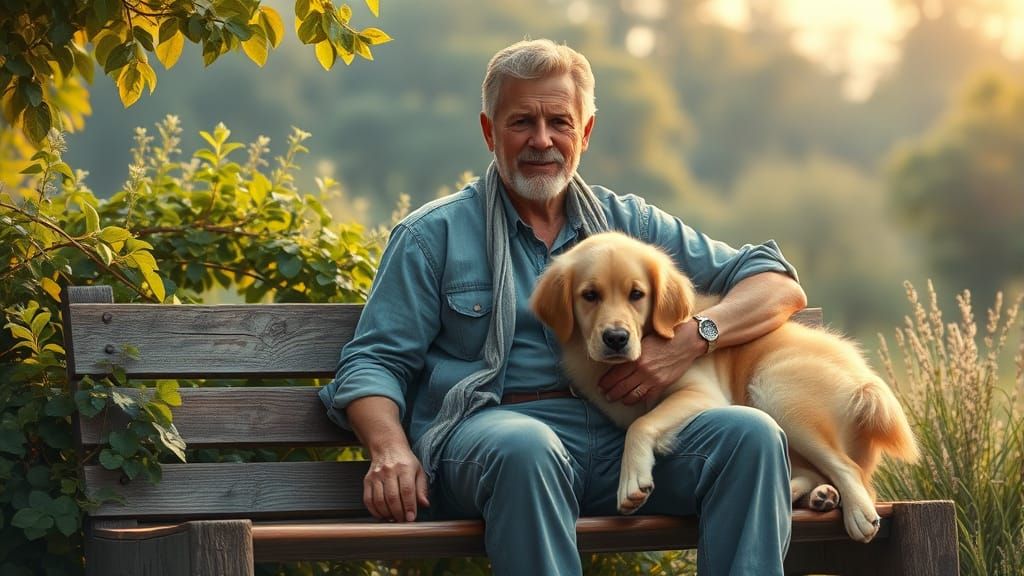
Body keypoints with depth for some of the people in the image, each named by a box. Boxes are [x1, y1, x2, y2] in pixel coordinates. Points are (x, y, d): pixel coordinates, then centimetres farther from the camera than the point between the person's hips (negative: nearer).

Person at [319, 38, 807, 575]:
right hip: (486, 429, -3)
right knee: (525, 448, -39)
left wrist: (691, 338, -4)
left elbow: (779, 284, 17)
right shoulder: (434, 235, 13)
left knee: (750, 434, -24)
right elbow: (372, 363, 7)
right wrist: (391, 449, -15)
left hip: (621, 439, 3)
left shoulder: (628, 223, 20)